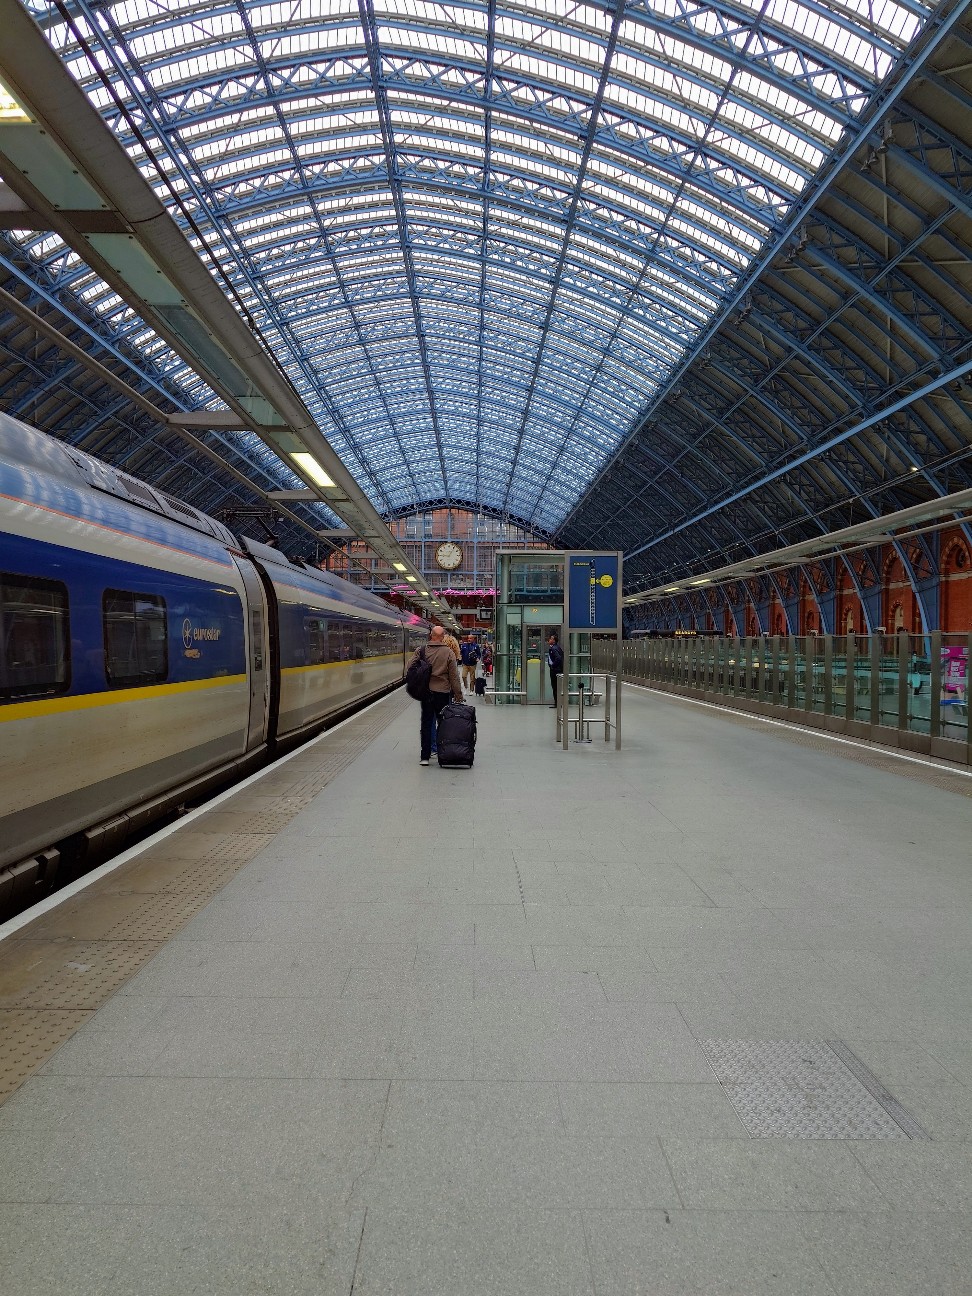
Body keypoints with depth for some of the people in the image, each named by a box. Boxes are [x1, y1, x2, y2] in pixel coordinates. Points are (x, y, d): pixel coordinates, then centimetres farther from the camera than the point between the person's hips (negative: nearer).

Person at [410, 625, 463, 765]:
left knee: (426, 723, 8)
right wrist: (458, 695, 2)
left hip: (425, 692, 2)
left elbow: (410, 668, 1)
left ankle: (424, 756, 9)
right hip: (443, 692, -2)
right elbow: (454, 676, -5)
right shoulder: (448, 652, -7)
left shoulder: (421, 651, -3)